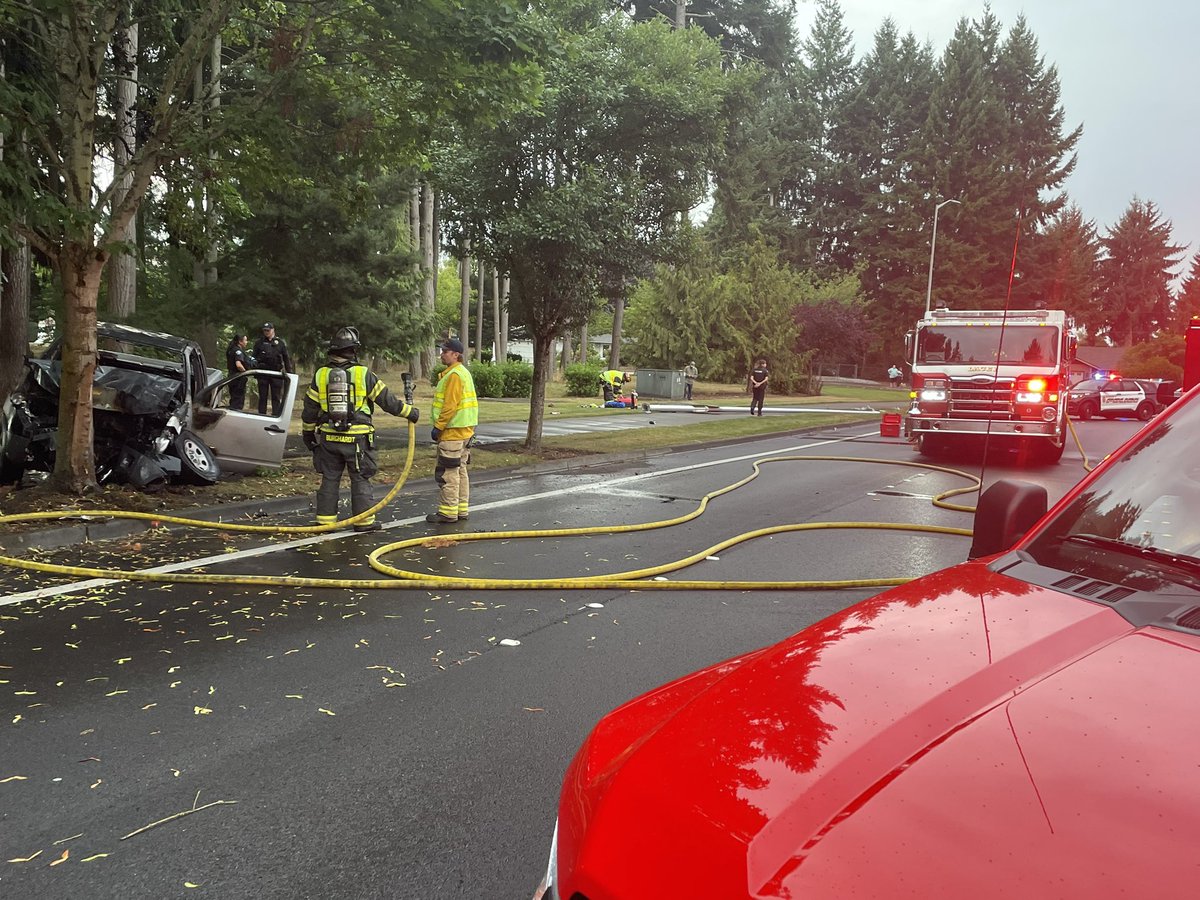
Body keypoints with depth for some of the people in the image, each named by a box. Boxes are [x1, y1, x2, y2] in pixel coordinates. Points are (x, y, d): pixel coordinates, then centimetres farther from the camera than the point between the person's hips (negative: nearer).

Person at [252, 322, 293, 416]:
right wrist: (254, 368, -7)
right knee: (262, 397, 6)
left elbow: (286, 358, 10)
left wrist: (289, 372, 4)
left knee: (276, 397, 2)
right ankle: (261, 415, 10)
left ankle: (276, 415, 5)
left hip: (276, 373, 0)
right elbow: (254, 356, 6)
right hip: (263, 372, 0)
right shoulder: (259, 342, 9)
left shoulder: (280, 342, 10)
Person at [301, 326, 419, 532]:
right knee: (360, 480, 6)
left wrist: (308, 433, 20)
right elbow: (387, 399, -2)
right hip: (357, 438, -3)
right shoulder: (363, 374, -7)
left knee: (329, 479, 12)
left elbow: (309, 409, 7)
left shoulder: (320, 375, 2)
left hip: (328, 438, 3)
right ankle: (364, 521, 10)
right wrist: (410, 412, 10)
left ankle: (325, 520, 16)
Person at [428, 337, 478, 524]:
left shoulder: (454, 375, -16)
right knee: (460, 471, 14)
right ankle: (462, 510, 20)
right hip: (464, 431, 11)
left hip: (453, 432, -11)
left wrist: (438, 427, -15)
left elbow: (450, 406, -21)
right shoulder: (463, 372, 17)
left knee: (447, 473, -6)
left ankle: (448, 512, -3)